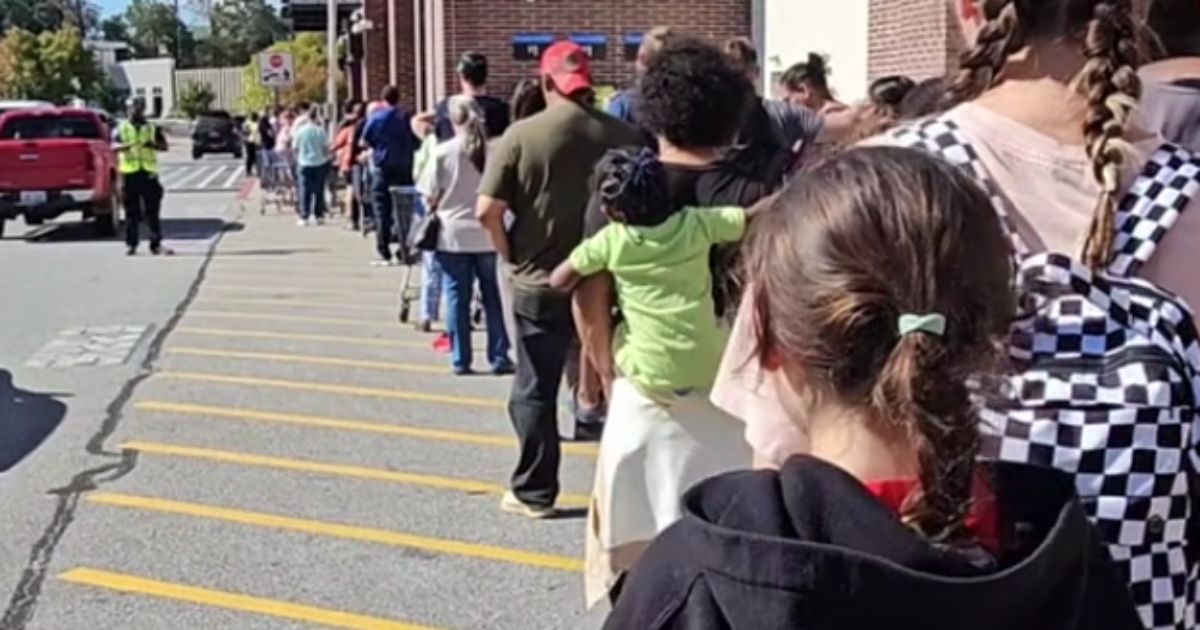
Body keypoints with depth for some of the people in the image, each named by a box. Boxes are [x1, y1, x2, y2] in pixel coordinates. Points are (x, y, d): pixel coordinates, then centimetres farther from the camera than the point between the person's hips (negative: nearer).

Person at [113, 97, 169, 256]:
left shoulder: (152, 128, 14)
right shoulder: (121, 128, 9)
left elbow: (164, 146, 7)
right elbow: (114, 146, -6)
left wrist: (152, 144, -14)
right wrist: (125, 146, -28)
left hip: (149, 173, 1)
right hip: (129, 173, -1)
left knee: (152, 211, 0)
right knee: (131, 212, 2)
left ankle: (156, 244, 2)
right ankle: (130, 244, 8)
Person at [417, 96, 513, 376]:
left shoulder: (443, 152, -7)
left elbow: (429, 197, -3)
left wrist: (435, 212, 16)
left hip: (452, 235, -1)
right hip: (487, 234, 1)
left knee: (457, 298, 5)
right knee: (493, 297, 10)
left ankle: (460, 359, 9)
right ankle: (499, 357, 11)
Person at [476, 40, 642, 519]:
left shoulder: (522, 134, -10)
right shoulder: (622, 135, -4)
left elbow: (488, 210, -14)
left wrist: (512, 256, 1)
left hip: (539, 282, -2)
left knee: (535, 390, 11)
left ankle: (535, 492, 19)